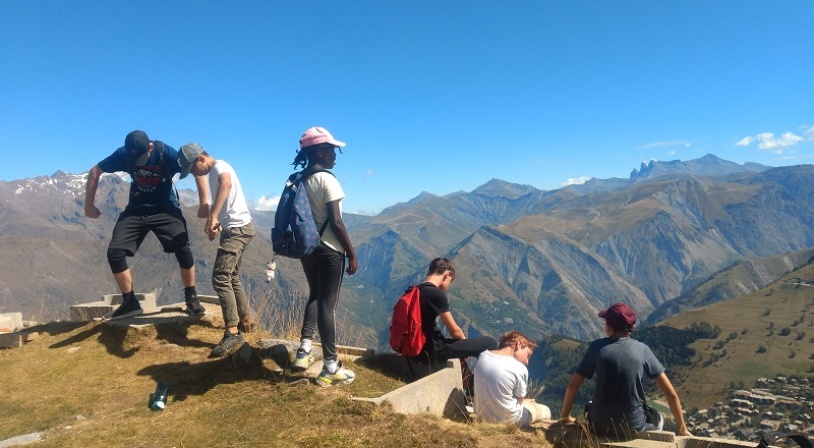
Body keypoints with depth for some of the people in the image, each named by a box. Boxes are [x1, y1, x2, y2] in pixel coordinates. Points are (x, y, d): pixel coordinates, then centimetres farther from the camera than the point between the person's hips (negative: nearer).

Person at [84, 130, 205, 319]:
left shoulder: (165, 152, -21)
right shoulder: (123, 154, -13)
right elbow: (95, 172, 0)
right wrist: (89, 205, -1)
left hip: (165, 208, -3)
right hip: (136, 209, 3)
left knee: (183, 249, -21)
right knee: (114, 252, -11)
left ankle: (191, 299, -3)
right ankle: (130, 303, 4)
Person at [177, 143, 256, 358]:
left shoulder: (219, 167, -16)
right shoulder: (212, 172, 16)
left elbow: (226, 183, -38)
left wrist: (213, 217, -47)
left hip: (238, 228, -11)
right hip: (233, 229, 11)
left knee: (220, 278, -16)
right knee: (232, 277, 20)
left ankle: (233, 333, -18)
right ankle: (245, 319, 33)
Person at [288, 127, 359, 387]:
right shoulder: (327, 179, -15)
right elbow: (336, 222, -18)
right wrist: (351, 254, -11)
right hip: (328, 249, -7)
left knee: (315, 296, 23)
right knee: (328, 303, -2)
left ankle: (304, 350, 21)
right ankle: (331, 368, 5)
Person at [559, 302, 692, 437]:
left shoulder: (597, 347, -6)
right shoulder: (642, 349, -5)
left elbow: (573, 385, -1)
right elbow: (671, 393, -2)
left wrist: (565, 416, 13)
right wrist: (681, 428, 11)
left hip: (600, 424, 0)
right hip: (634, 425, 0)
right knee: (658, 420, 33)